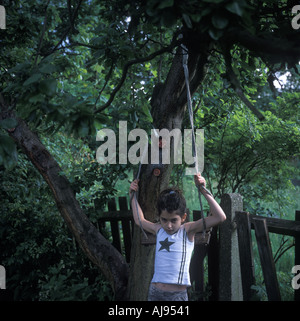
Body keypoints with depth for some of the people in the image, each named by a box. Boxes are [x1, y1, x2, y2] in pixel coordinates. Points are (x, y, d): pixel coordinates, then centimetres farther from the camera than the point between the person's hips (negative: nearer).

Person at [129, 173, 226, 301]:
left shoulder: (187, 230, -3)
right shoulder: (158, 229, 9)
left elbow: (220, 217, -13)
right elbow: (140, 220, 31)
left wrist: (203, 190, -16)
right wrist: (133, 196, 30)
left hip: (177, 294, -4)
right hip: (154, 291, 5)